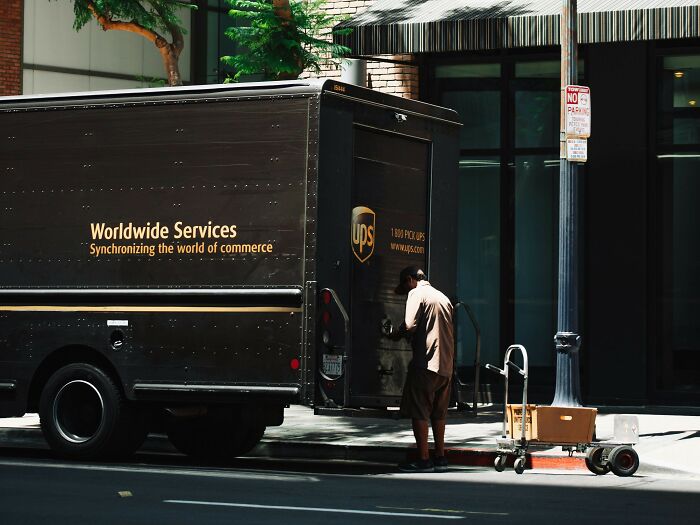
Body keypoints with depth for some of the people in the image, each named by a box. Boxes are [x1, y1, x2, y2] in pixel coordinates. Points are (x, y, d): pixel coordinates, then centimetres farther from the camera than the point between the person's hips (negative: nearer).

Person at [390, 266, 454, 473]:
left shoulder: (417, 294, -4)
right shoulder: (443, 297, 21)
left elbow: (410, 325, -17)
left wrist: (397, 335, 3)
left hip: (426, 362, -8)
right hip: (446, 365, 8)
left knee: (418, 412, -4)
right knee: (438, 412, 15)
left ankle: (423, 459, -6)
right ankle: (440, 457, 16)